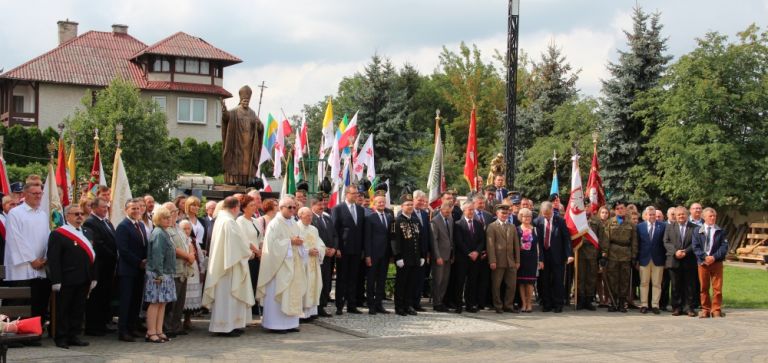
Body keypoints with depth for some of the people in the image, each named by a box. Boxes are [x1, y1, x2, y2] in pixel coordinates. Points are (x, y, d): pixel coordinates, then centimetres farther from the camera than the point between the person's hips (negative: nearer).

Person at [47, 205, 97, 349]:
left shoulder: (87, 233, 15)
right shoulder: (58, 234, -7)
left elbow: (92, 256, 15)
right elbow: (53, 259, -11)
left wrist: (93, 277, 10)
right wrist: (56, 281, -16)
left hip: (83, 281, 6)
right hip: (66, 281, -6)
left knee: (79, 310, 10)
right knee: (63, 310, 3)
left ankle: (73, 336, 19)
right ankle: (61, 338, 11)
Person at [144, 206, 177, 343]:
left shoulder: (165, 233, 17)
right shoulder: (158, 234, -14)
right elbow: (157, 255, -19)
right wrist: (159, 274, -22)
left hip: (165, 274, 10)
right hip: (157, 274, -10)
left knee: (162, 303, 10)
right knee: (155, 303, -6)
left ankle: (159, 331, 14)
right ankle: (151, 333, -3)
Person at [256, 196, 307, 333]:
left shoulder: (294, 224, 14)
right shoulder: (274, 224, -8)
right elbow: (271, 244, -16)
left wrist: (299, 243, -4)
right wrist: (289, 242, -17)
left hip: (293, 265, 7)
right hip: (279, 264, -7)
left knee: (292, 293, 7)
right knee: (278, 293, -5)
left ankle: (289, 323, 12)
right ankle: (275, 324, 0)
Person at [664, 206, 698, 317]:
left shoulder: (694, 228, 3)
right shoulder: (670, 227, 9)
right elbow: (666, 242, 2)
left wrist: (686, 252, -15)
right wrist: (675, 252, -12)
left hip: (689, 261, -1)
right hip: (674, 261, 1)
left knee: (690, 286, 2)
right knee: (675, 286, 5)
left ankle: (689, 307, 8)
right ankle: (676, 307, 12)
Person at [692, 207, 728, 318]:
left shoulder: (720, 231, 4)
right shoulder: (698, 231, 6)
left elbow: (724, 247, -2)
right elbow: (696, 247, 0)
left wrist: (714, 257, -14)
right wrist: (705, 257, -13)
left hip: (716, 262, -1)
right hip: (702, 262, 1)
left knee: (717, 287, -1)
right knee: (704, 287, 5)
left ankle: (716, 310, 5)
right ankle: (705, 309, 12)